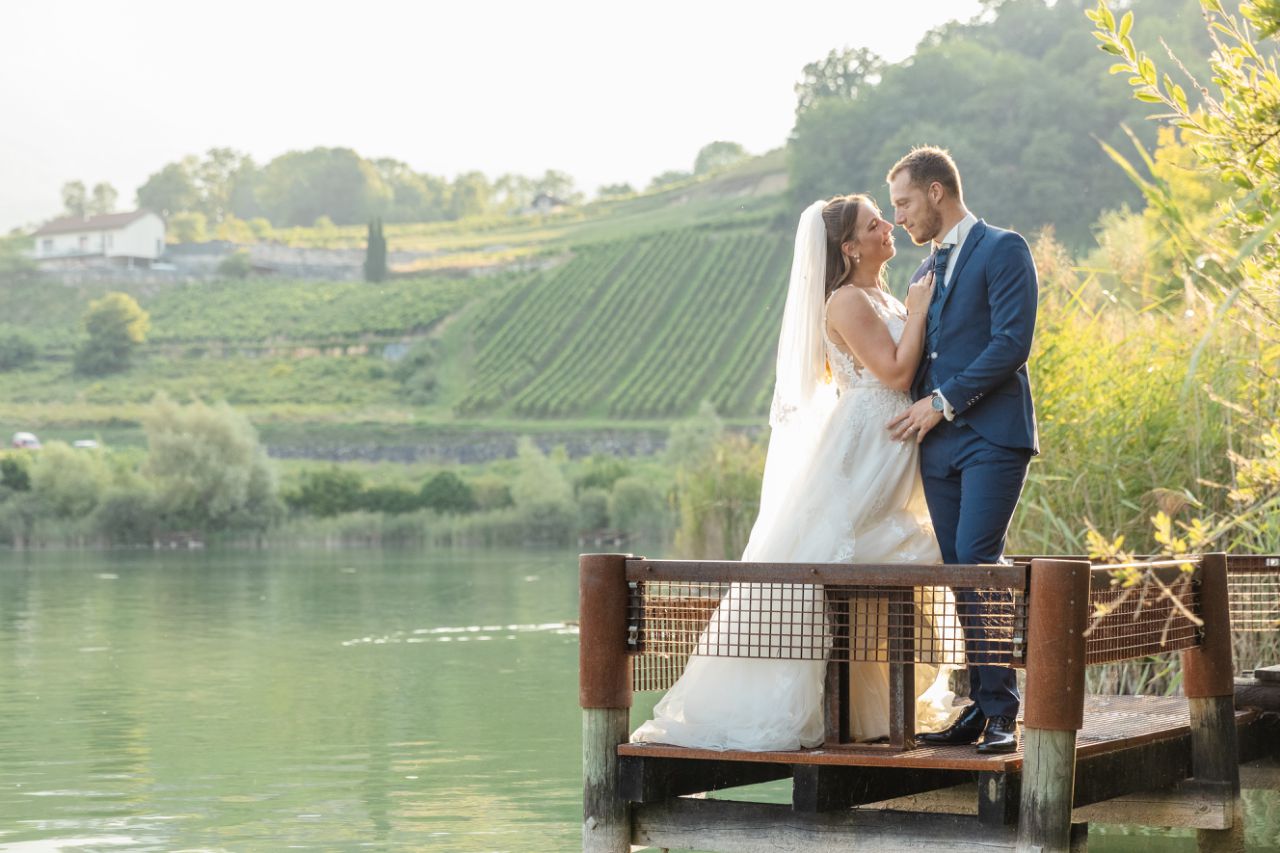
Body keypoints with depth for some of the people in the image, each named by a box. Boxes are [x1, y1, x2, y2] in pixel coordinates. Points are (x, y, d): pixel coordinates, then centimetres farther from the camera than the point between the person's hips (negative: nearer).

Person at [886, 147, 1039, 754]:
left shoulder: (1003, 250, -2)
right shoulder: (927, 269, 22)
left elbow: (1012, 342, -12)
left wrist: (944, 402, -12)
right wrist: (918, 415, 8)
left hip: (991, 435, -7)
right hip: (938, 442, 7)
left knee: (977, 560, -17)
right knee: (960, 572, 4)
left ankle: (1001, 711, -14)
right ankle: (982, 706, 6)